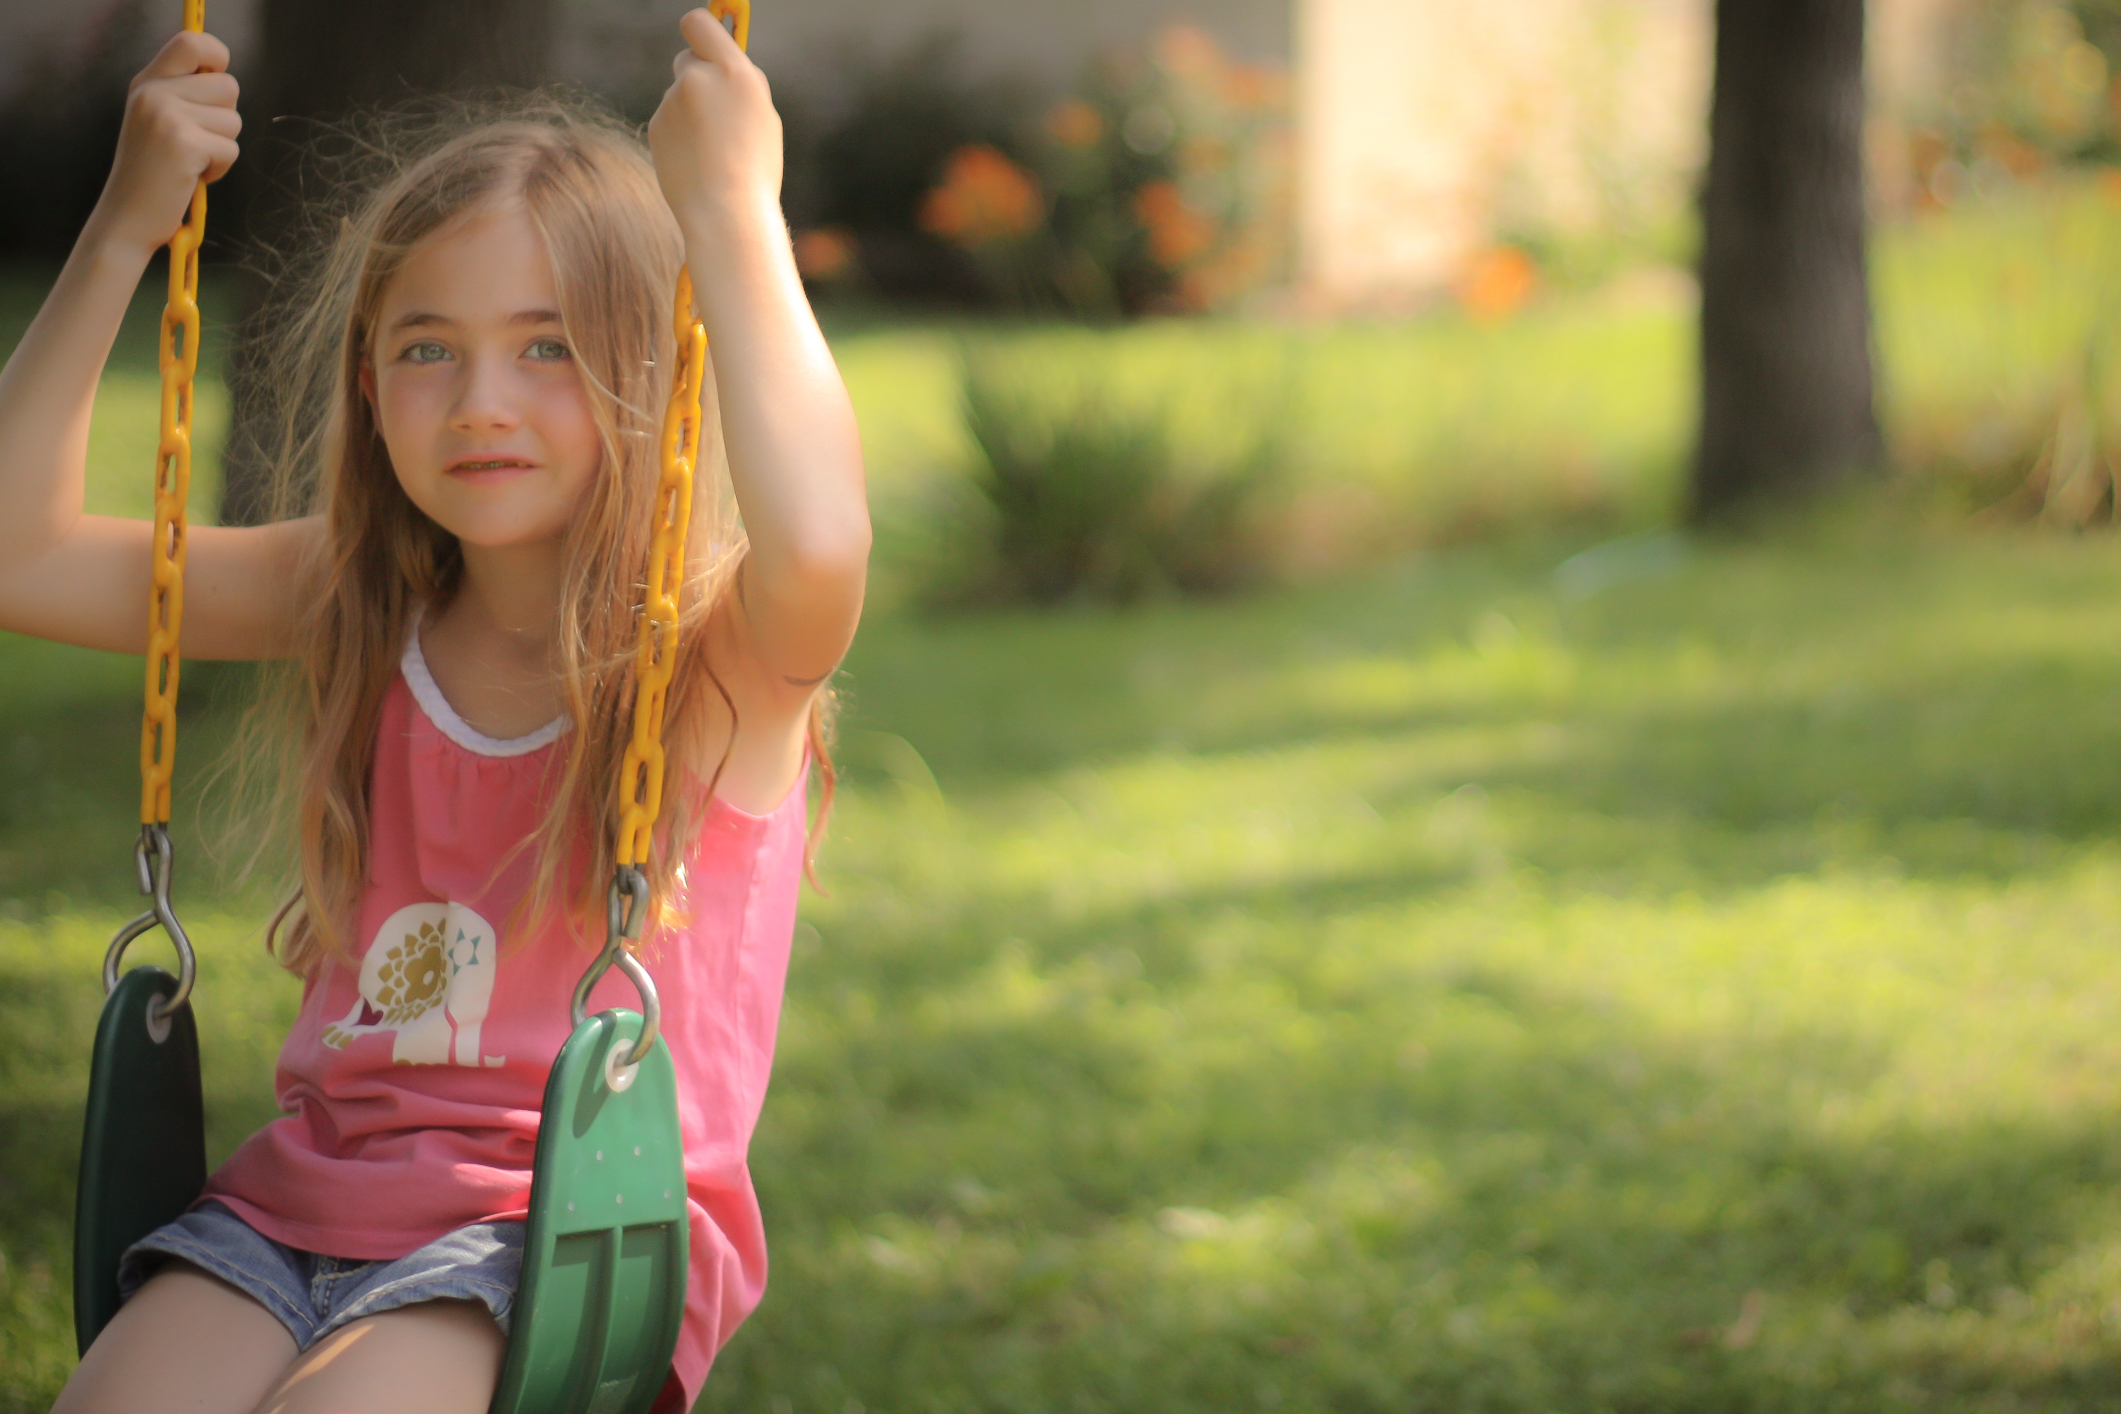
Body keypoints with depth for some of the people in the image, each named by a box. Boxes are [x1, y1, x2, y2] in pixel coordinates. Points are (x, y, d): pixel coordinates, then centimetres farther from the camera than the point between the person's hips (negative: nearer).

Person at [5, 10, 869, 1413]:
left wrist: (730, 212, -27)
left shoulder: (720, 645, -7)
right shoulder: (355, 602, 9)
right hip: (306, 1193, 5)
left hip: (573, 1235, -4)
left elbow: (818, 547, -33)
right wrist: (125, 231, 2)